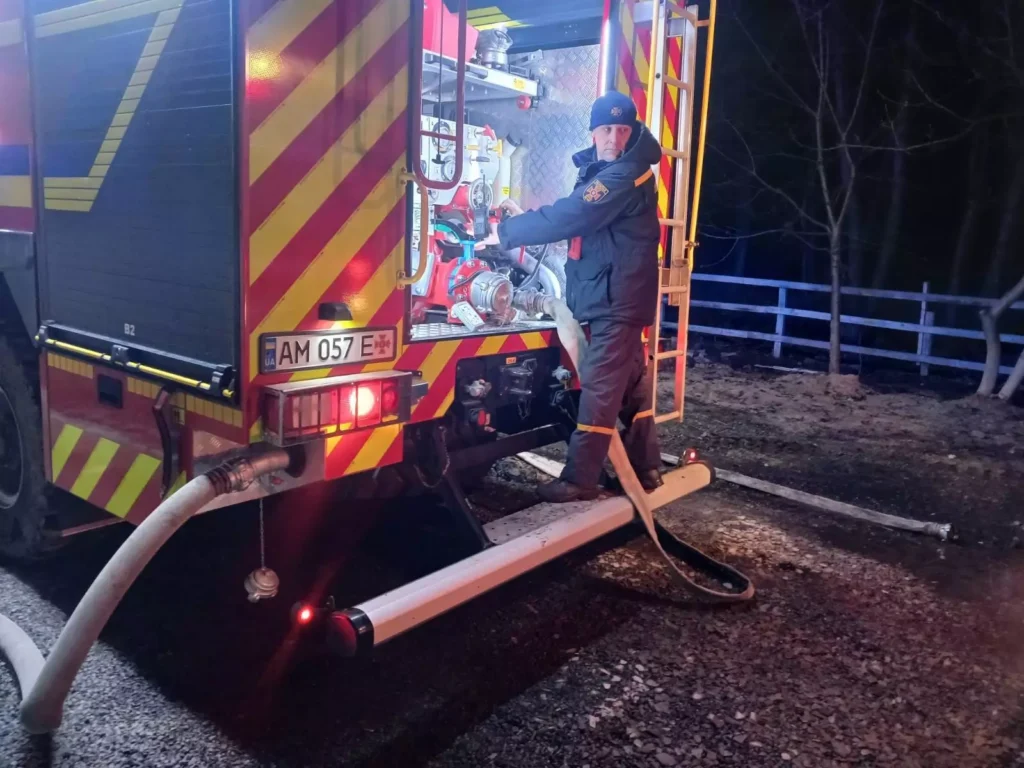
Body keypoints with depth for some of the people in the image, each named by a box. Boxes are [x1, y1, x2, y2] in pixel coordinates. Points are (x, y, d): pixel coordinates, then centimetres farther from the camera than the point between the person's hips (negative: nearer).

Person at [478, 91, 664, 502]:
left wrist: (506, 232, -17)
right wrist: (526, 216, 8)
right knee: (631, 383, 13)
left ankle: (580, 479, -2)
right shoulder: (600, 167, 15)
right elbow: (578, 215, 22)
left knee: (600, 386, -8)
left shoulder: (625, 174, -17)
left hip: (618, 298, -10)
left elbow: (572, 216, -24)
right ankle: (645, 469, 23)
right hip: (613, 297, 10)